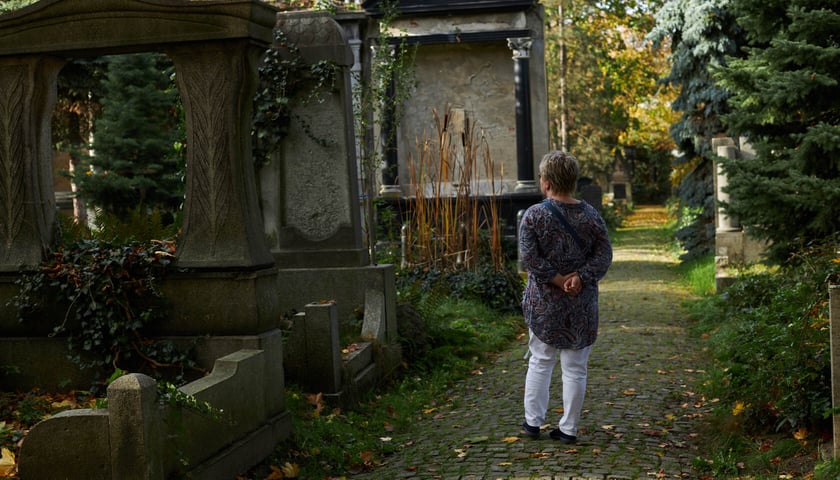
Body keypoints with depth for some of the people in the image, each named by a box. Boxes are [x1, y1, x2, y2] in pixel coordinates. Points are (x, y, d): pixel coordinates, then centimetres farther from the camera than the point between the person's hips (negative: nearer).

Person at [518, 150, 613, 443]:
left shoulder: (534, 215, -8)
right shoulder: (590, 215, 0)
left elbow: (528, 257, -14)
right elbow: (604, 254, -5)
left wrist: (556, 279, -10)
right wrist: (580, 277, -12)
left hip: (544, 302, -1)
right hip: (582, 304, 1)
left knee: (540, 361, 14)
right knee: (575, 367, 7)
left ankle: (533, 422, 18)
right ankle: (569, 429, 12)